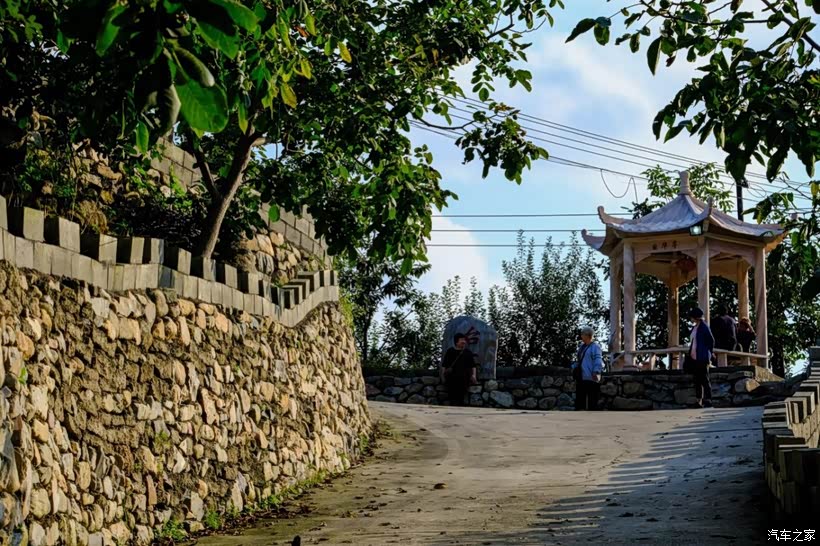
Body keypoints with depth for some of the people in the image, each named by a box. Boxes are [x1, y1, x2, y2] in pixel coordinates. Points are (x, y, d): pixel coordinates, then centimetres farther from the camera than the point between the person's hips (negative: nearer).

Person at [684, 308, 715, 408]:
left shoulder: (704, 327, -11)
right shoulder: (694, 328, 13)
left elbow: (711, 341, -10)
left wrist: (708, 354, -3)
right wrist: (689, 354, 16)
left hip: (702, 358, -8)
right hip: (694, 358, 8)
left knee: (704, 380, -6)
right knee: (697, 380, 9)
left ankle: (708, 400, -3)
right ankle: (699, 401, 13)